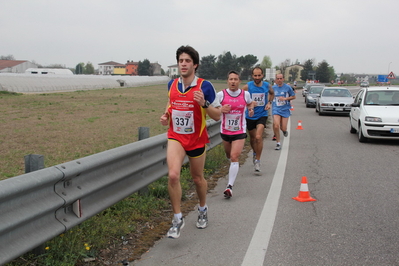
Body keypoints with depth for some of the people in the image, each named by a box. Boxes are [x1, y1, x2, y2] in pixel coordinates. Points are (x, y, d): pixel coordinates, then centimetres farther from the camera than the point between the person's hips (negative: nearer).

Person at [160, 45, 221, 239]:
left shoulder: (205, 86, -12)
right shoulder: (172, 84, 0)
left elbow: (217, 116, -10)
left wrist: (204, 103, -27)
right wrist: (166, 114, 1)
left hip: (196, 139, -2)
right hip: (175, 137, 2)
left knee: (197, 178, 14)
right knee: (173, 175, -19)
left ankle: (203, 209, 43)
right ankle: (177, 219, -3)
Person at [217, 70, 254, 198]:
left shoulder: (245, 94, -3)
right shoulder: (221, 94, -7)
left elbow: (250, 103, 20)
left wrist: (251, 109, -3)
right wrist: (221, 109, -19)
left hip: (240, 131, -2)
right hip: (225, 131, 2)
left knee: (234, 157, -15)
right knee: (229, 155, 20)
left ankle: (230, 186, -18)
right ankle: (233, 165, 58)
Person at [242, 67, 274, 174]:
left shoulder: (267, 85, -4)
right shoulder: (247, 86, -12)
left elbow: (272, 93, 20)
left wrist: (269, 102, 3)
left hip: (262, 115, 0)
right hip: (250, 116, 1)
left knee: (258, 137, -17)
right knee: (252, 138, 15)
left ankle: (257, 161, -6)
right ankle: (255, 153, 45)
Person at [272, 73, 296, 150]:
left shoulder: (287, 87, -2)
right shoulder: (273, 88, 4)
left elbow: (293, 97, 4)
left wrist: (285, 98, -11)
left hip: (285, 109, -1)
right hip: (276, 109, 1)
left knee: (283, 128, -3)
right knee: (276, 126, -16)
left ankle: (284, 130, 38)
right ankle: (278, 143, 0)